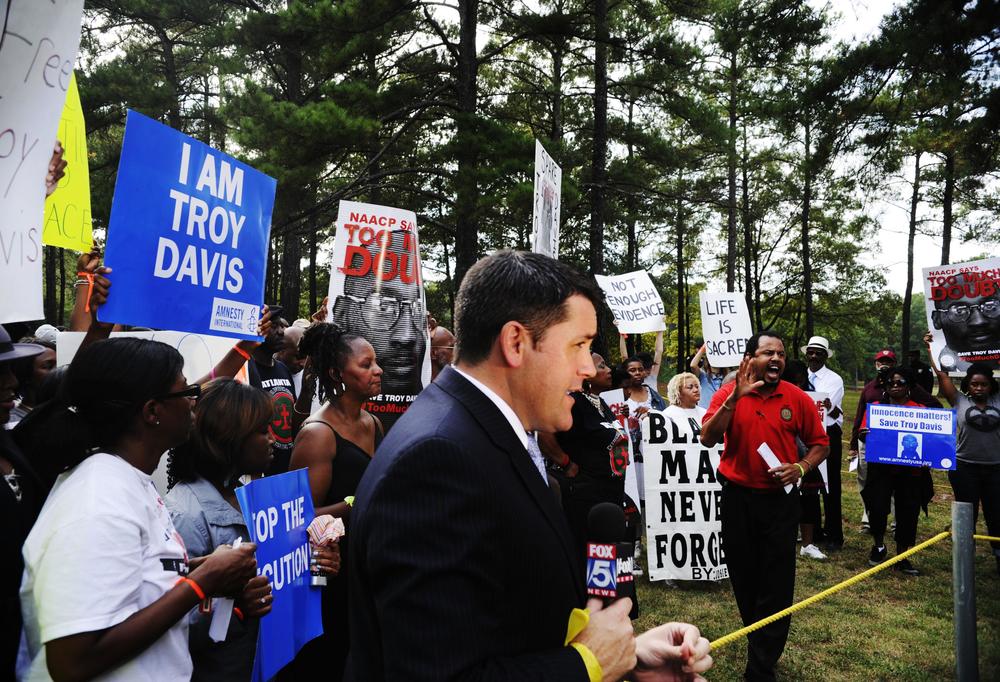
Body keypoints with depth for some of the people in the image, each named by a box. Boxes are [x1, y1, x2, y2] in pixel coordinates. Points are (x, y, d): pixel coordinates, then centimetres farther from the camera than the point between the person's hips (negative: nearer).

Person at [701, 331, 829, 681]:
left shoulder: (798, 398, -3)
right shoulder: (728, 394, -4)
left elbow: (820, 443, 7)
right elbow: (708, 439, -17)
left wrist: (800, 467, -11)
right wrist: (735, 397, -23)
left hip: (780, 499, 0)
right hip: (737, 498, 1)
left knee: (776, 584, 0)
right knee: (743, 576, 16)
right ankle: (761, 641, 42)